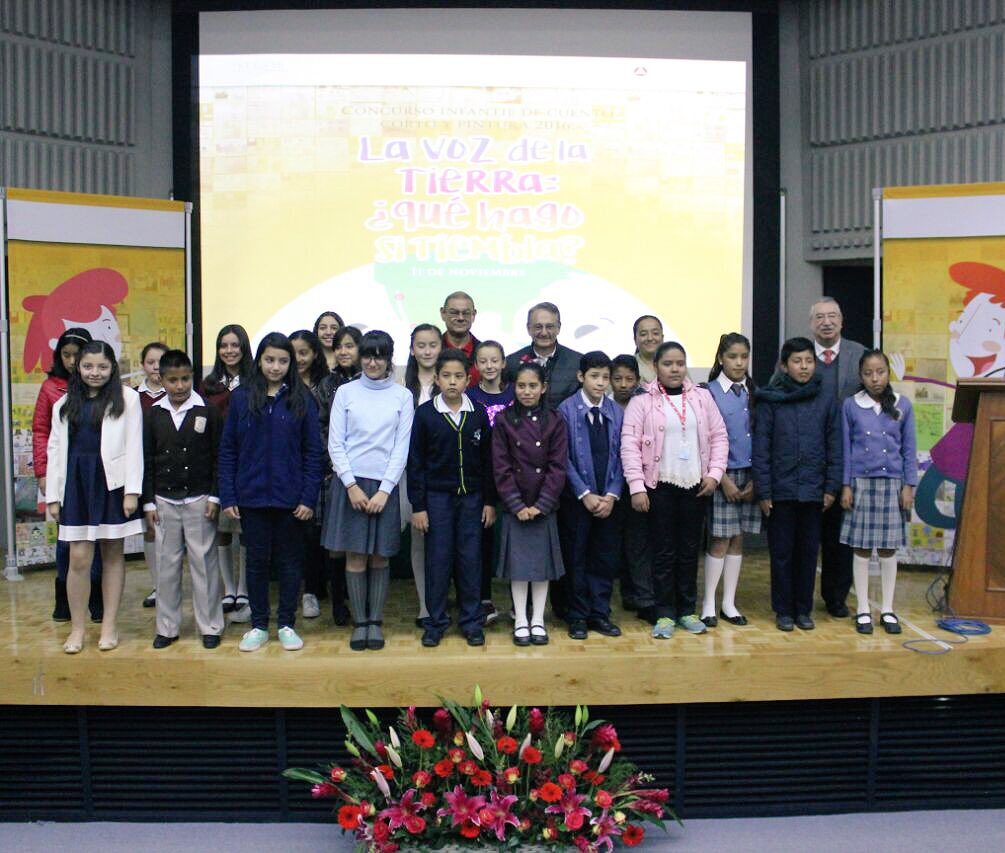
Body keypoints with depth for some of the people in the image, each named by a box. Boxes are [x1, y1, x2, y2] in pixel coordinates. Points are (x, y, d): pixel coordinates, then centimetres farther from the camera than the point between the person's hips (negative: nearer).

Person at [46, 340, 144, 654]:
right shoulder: (65, 404, 10)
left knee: (112, 555, 7)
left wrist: (132, 491, -10)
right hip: (76, 484, 2)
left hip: (112, 483, -2)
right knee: (79, 559, 1)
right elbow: (55, 450, 10)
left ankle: (109, 625, 18)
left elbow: (134, 447, -5)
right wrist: (53, 495, 6)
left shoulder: (126, 398, -1)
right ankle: (77, 627, 15)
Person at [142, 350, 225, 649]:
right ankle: (167, 627, 20)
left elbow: (218, 457, -1)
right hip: (164, 501, 3)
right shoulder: (153, 414, 4)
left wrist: (214, 497, -6)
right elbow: (147, 460, 7)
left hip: (199, 499, -2)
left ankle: (210, 626, 12)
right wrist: (148, 502, 4)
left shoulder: (207, 411, -3)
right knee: (167, 564, 8)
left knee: (204, 562, 2)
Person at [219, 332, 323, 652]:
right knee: (256, 561, 10)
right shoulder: (241, 397, 1)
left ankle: (287, 624, 23)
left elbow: (313, 452, -1)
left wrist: (309, 497, -8)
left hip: (290, 497, -1)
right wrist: (227, 496, -4)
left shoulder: (302, 399, -1)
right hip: (251, 495, 1)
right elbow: (227, 449, 3)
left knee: (289, 560, 9)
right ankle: (258, 625, 23)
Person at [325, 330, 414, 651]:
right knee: (355, 557, 1)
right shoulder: (346, 392, 5)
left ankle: (375, 622, 16)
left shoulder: (402, 396, 4)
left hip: (384, 485, 0)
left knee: (380, 557, 4)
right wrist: (351, 486, -8)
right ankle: (359, 622, 13)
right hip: (350, 483, 0)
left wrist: (384, 490, -7)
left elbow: (401, 447, 1)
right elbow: (335, 443, 2)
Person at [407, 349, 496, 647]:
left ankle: (472, 621, 18)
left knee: (470, 560, 5)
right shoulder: (425, 413, -3)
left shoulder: (478, 414, 2)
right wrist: (418, 506, -5)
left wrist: (490, 501, 4)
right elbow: (415, 462, -2)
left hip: (471, 497, 1)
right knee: (438, 560, 3)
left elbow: (487, 460, 6)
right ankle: (436, 622, 16)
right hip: (436, 497, -1)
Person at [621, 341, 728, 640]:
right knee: (664, 552, 3)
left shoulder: (702, 397, 6)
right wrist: (637, 486, -13)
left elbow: (718, 436, 8)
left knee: (690, 550, 10)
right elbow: (629, 444, -8)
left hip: (695, 486, 3)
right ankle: (665, 614, 13)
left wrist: (714, 473, -2)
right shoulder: (642, 401, -4)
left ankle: (687, 610, 22)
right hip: (659, 486, -3)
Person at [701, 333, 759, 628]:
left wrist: (755, 478, 0)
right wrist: (724, 479, -10)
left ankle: (729, 603, 18)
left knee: (737, 540, 9)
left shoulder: (753, 392, 7)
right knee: (719, 540, -1)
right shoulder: (710, 392, -4)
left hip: (750, 476, 4)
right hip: (721, 474, -4)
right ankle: (708, 604, 10)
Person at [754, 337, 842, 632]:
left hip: (813, 489, 2)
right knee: (781, 552, 6)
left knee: (808, 551, 10)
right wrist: (763, 491, -7)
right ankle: (783, 610, 18)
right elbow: (760, 448, -4)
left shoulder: (826, 401, 3)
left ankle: (803, 609, 23)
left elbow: (834, 448, 5)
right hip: (781, 489, -2)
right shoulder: (770, 400, -3)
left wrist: (831, 487, 0)